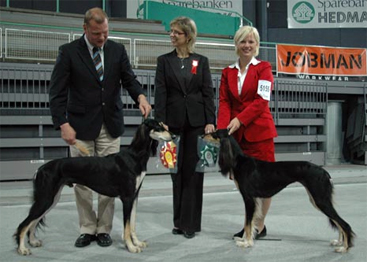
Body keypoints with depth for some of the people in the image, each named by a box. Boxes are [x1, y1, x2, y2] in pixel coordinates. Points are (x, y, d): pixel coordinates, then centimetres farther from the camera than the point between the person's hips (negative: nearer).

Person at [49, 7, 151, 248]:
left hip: (110, 126, 2)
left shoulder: (117, 50, 4)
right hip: (81, 126, -2)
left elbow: (129, 80, 1)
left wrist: (140, 96, -22)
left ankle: (104, 229, 13)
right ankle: (87, 229, 14)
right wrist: (63, 124, -16)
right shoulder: (69, 52, -5)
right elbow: (58, 92, -7)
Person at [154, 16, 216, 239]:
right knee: (177, 171, 6)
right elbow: (161, 93, -1)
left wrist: (210, 121, -8)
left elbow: (208, 93, 1)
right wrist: (161, 121, -10)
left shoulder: (201, 61, 5)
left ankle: (190, 222, 5)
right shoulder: (164, 61, 6)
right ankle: (179, 221, 15)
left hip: (197, 121, -1)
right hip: (174, 121, 1)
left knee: (194, 170, 0)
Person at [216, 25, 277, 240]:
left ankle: (260, 226, 10)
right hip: (237, 133, 4)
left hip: (259, 130, -4)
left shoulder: (263, 68, 1)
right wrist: (222, 129, -11)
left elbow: (262, 100, -10)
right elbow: (224, 102, 5)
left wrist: (239, 119, -20)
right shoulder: (228, 72, 13)